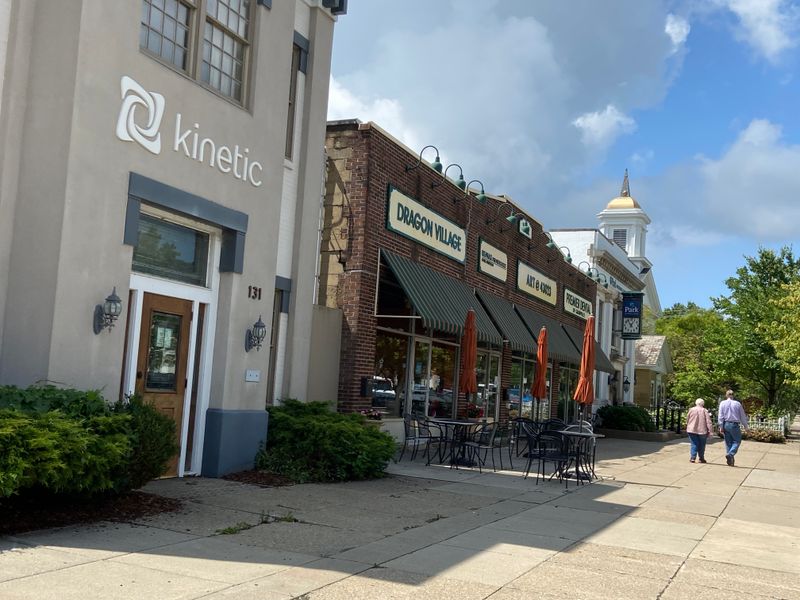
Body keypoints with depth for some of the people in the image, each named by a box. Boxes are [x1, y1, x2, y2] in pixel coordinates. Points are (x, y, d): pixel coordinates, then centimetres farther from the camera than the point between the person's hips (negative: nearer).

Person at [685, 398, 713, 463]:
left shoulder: (691, 410, 1)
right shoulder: (704, 411, -5)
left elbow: (687, 419, 9)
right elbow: (708, 421, -8)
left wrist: (688, 426, 23)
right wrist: (710, 430, -7)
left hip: (692, 430, 1)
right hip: (702, 430, -1)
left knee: (694, 444, 4)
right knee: (701, 445, 11)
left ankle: (692, 457, -7)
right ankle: (701, 458, 15)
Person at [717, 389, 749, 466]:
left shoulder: (722, 403, 2)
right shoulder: (737, 404, -2)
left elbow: (720, 416, -2)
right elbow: (743, 416, 4)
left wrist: (721, 427, 1)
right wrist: (746, 426, 13)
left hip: (726, 424, 3)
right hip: (735, 425, -3)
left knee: (728, 442, 10)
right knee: (737, 441, 7)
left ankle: (730, 461, 12)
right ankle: (730, 454, -17)